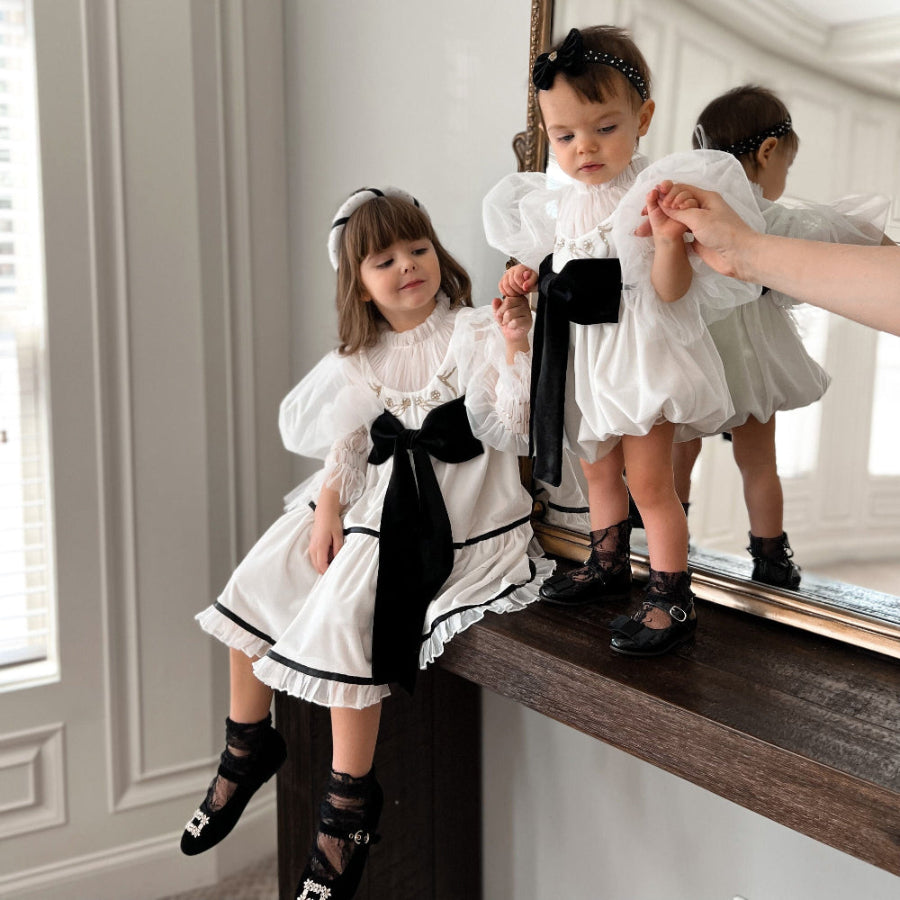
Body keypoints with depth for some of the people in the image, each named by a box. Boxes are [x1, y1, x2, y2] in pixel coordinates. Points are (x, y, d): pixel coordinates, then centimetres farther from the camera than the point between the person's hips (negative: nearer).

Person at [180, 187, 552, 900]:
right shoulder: (364, 357, 11)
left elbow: (514, 434, -15)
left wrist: (517, 351, -27)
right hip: (373, 503, 7)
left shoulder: (475, 334, -7)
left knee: (341, 615, -24)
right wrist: (329, 502, -1)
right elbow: (348, 445, 14)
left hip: (446, 518, -7)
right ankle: (249, 744, 22)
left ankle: (350, 800, -6)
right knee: (255, 587, 2)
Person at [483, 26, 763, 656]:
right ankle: (609, 565, 40)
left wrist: (669, 239, -38)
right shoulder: (559, 203, 5)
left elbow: (670, 291, -21)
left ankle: (673, 600, 7)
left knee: (649, 481, -4)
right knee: (598, 469, 21)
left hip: (639, 355, -7)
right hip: (584, 356, 8)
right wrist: (531, 278, 2)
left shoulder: (655, 191, -16)